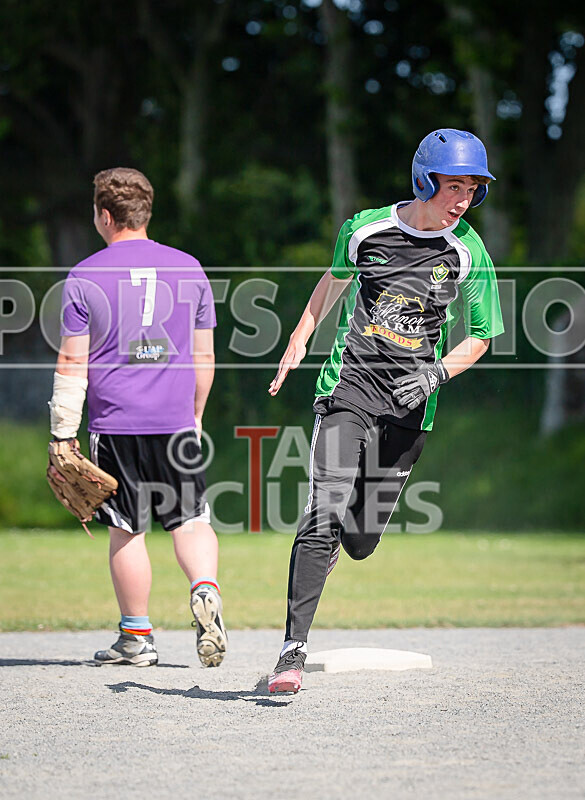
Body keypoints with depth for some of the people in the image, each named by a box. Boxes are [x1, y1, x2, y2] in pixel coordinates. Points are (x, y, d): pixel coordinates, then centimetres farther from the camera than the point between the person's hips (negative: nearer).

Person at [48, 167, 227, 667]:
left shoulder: (85, 277, -3)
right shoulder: (188, 269, 6)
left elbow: (73, 363, -4)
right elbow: (204, 355, 10)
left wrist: (63, 436, -1)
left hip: (115, 423, -2)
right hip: (176, 420, 2)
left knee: (127, 531, 5)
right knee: (191, 519, 8)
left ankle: (137, 638, 10)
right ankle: (205, 589, -18)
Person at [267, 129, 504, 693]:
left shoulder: (469, 254, -1)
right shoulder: (366, 229, 0)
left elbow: (479, 337, 8)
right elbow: (335, 279, 21)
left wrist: (436, 374, -10)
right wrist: (298, 341, 21)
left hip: (408, 408, 1)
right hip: (349, 386, -1)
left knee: (359, 541, 7)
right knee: (325, 516, -18)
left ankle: (327, 545, 46)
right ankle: (293, 650, -17)